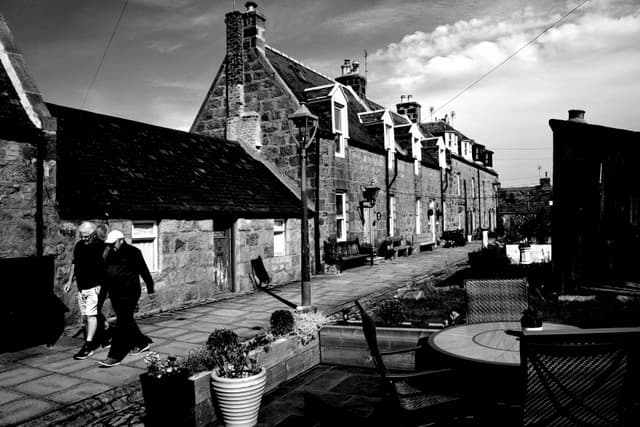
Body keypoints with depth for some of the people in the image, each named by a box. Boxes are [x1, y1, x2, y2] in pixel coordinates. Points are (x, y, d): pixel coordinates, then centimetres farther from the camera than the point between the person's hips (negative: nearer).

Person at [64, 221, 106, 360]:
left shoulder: (101, 247, -12)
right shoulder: (79, 246, 9)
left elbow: (107, 269, -13)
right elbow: (74, 263, 22)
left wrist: (102, 285, -20)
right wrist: (70, 280, 19)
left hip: (94, 287, -7)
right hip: (81, 287, 7)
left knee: (91, 315, -9)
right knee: (88, 315, 12)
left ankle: (88, 346, -7)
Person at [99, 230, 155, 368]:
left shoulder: (133, 252, -8)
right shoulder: (111, 253, 13)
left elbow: (144, 271, -4)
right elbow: (105, 272, 18)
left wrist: (150, 288, -1)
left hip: (129, 293, -8)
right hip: (115, 293, 8)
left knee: (122, 323, -8)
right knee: (126, 321, 16)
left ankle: (115, 356, -7)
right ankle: (142, 342, 34)